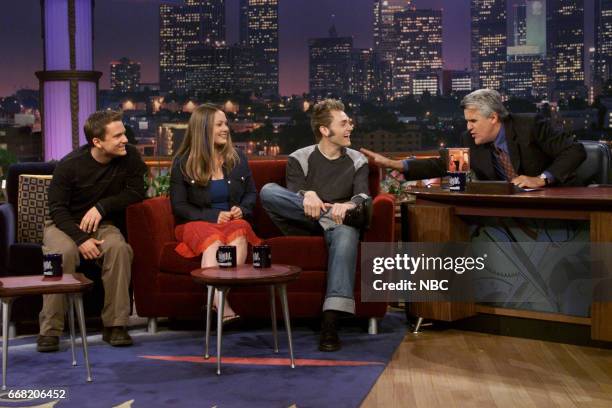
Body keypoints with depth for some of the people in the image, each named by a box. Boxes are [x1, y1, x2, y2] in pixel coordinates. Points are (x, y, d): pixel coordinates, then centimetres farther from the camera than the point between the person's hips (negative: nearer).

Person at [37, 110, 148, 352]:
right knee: (63, 252, -35)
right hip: (64, 224, -2)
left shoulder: (129, 156, -8)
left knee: (119, 248, -32)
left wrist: (102, 207, -17)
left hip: (102, 224, 2)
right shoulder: (70, 165, -14)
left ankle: (115, 325, -24)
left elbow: (136, 193, -4)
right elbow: (57, 208, -11)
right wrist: (81, 238, -26)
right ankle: (50, 330, -26)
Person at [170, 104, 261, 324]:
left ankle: (216, 300, -46)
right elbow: (179, 205, 2)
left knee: (239, 232, -37)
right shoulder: (183, 163, 4)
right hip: (199, 222, -2)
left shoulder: (238, 158, 13)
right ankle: (222, 306, -53)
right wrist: (212, 216, -13)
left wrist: (242, 209, -3)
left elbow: (251, 193, 21)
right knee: (212, 240, -39)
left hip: (234, 221, 2)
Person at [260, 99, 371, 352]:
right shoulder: (299, 159, 10)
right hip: (305, 226, 0)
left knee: (347, 233, -40)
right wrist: (306, 195, -30)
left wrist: (350, 205, -30)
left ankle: (330, 324, -47)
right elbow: (291, 197, -5)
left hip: (337, 228, 0)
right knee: (268, 191, -24)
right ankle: (338, 216, -29)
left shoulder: (357, 162, 13)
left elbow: (363, 197, -4)